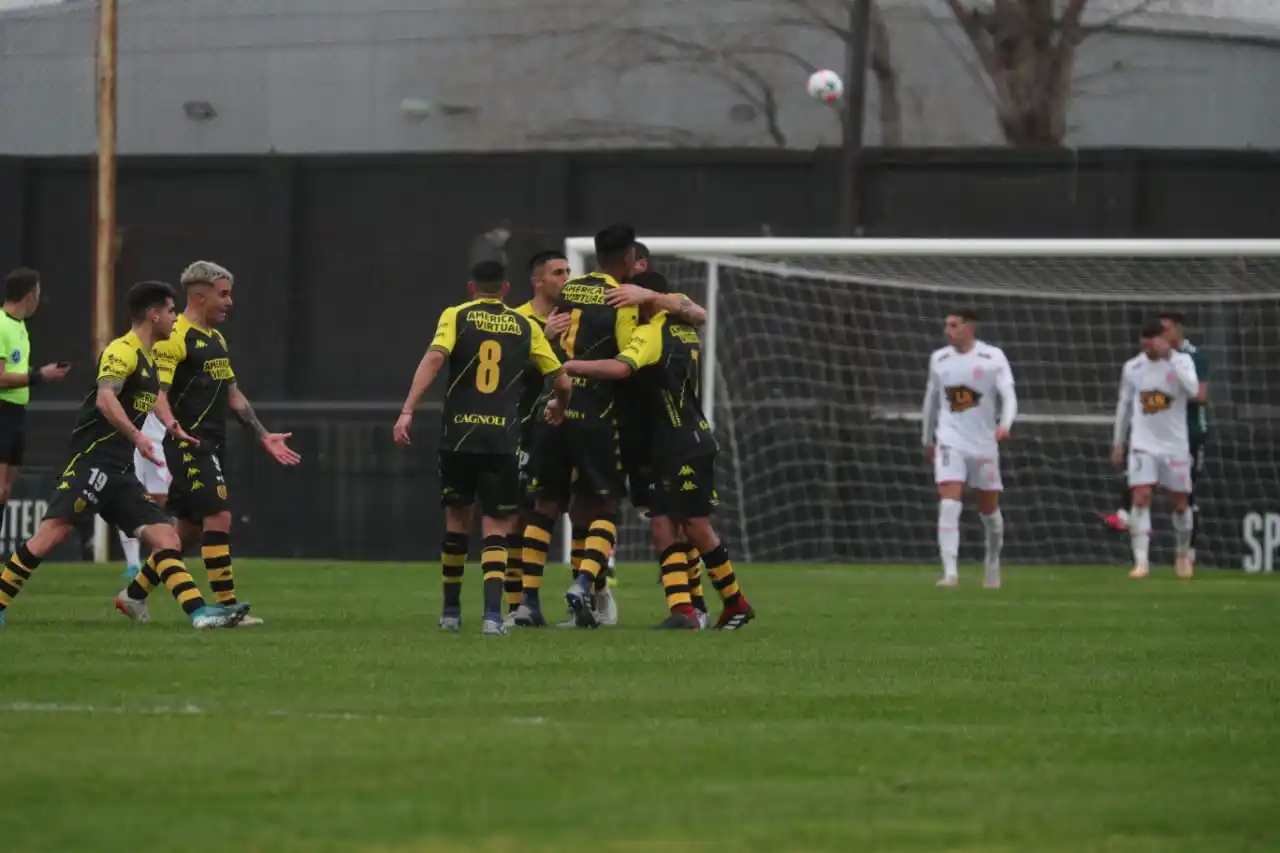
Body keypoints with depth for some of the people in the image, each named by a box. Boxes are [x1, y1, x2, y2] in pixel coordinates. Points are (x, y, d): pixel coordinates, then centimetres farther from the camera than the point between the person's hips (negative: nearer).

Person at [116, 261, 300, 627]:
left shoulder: (216, 338, 18)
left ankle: (135, 594, 23)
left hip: (212, 446, 10)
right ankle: (227, 607, -14)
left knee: (190, 528, 12)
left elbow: (233, 394, 25)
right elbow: (157, 393, -19)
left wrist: (263, 436, 21)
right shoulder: (175, 338, -12)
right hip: (189, 446, -10)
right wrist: (175, 428, -35)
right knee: (218, 517, -15)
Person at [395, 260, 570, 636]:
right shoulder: (525, 327, 10)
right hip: (503, 440, 0)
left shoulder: (455, 316, 5)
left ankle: (451, 611, 25)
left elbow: (434, 358, -13)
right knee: (496, 528, 2)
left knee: (457, 520, 17)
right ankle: (492, 613, -16)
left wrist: (407, 411, -16)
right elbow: (562, 382, 13)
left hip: (458, 436, 0)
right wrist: (559, 407, 36)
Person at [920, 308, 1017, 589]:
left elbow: (1008, 396, -13)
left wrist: (1005, 424, -32)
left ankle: (993, 566, 32)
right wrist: (927, 439, 25)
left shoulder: (993, 357, -4)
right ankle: (950, 572, -22)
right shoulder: (939, 359, 6)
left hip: (984, 444, -1)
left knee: (989, 511, 10)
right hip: (950, 443, 1)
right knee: (949, 505, -17)